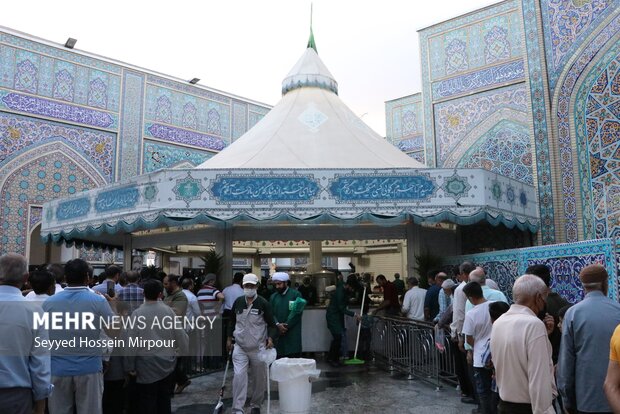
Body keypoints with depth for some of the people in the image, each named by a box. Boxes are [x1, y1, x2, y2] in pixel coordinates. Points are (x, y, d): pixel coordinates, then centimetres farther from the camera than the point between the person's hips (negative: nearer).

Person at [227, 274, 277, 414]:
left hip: (258, 348, -1)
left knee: (259, 379, 10)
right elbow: (232, 322, 15)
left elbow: (271, 324, -3)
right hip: (240, 347, 2)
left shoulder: (263, 303, -7)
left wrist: (270, 338, -19)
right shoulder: (238, 302, 3)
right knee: (239, 376, -10)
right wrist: (229, 339, 14)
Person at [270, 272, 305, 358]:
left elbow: (297, 313, -8)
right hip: (278, 334, 4)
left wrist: (286, 326, -12)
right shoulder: (273, 296, 13)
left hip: (293, 335, -4)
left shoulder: (296, 294, -1)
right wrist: (277, 324, -12)